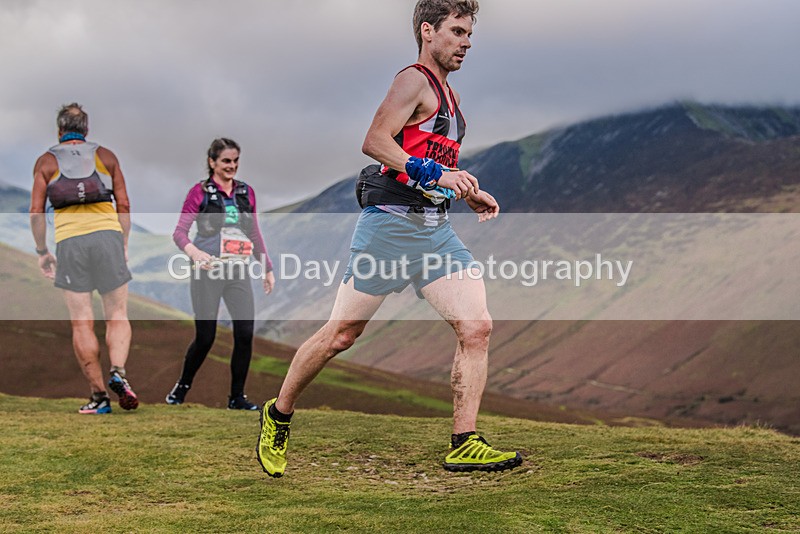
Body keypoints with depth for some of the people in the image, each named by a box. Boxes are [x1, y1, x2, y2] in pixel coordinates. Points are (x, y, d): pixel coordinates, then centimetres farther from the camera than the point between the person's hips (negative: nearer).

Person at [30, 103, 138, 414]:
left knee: (81, 323, 2)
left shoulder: (46, 161, 11)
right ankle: (118, 372, -19)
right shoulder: (106, 156, 13)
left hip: (68, 240, 0)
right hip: (108, 235, 0)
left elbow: (36, 211, 4)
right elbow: (124, 206, 8)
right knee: (117, 315, 6)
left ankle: (99, 395, 1)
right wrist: (124, 245, 16)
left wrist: (42, 252, 12)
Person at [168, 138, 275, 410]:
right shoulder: (200, 192, -4)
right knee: (205, 337, -1)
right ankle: (182, 387, 23)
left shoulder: (246, 192, 10)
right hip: (208, 271, -4)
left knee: (245, 334, -5)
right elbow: (179, 232, -9)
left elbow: (255, 234, 18)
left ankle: (237, 396, 7)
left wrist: (268, 268, 16)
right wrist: (194, 252, -28)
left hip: (238, 271, 4)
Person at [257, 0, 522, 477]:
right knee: (342, 334, 1)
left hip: (436, 229, 8)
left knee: (477, 327, -7)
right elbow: (375, 141, -20)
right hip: (390, 223, -8)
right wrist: (432, 172, -28)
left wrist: (470, 193, 20)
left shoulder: (448, 95, 21)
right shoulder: (414, 81, -6)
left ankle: (464, 445, -4)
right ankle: (278, 416, 21)